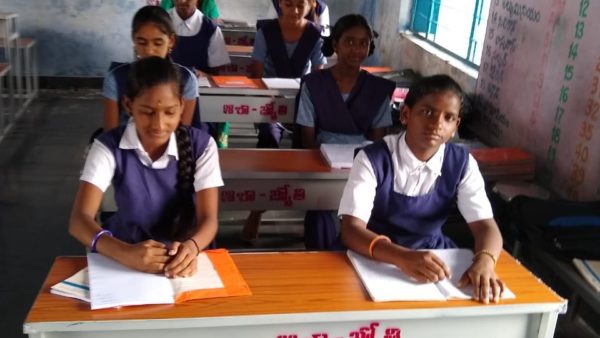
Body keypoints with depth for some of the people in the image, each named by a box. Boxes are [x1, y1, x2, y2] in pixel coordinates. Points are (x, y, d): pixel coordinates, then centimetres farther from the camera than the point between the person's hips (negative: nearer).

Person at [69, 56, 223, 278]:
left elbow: (208, 219, -13)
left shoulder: (202, 145, -9)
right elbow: (79, 220, -19)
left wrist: (191, 247, -36)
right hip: (126, 256, -1)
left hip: (184, 256, 1)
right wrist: (125, 253, -38)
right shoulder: (108, 146, -11)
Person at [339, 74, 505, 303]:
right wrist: (402, 257, -41)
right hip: (378, 260, -3)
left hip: (434, 255, 3)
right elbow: (351, 230, -24)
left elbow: (486, 227, -11)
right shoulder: (372, 159, -16)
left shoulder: (463, 164, -6)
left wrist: (484, 262, -34)